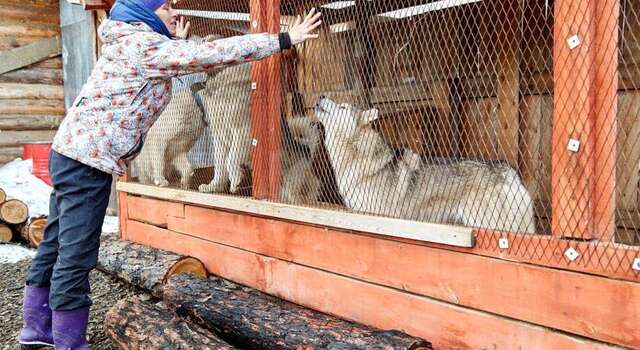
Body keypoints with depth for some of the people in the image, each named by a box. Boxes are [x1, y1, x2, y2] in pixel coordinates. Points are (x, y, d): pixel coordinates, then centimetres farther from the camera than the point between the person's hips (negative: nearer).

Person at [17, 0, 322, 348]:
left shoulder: (131, 43, 16)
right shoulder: (144, 43, -14)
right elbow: (214, 54, -20)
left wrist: (176, 42, 34)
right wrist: (285, 39, -17)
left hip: (74, 154, 11)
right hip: (88, 160, -11)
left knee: (56, 247, 17)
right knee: (76, 256, -4)